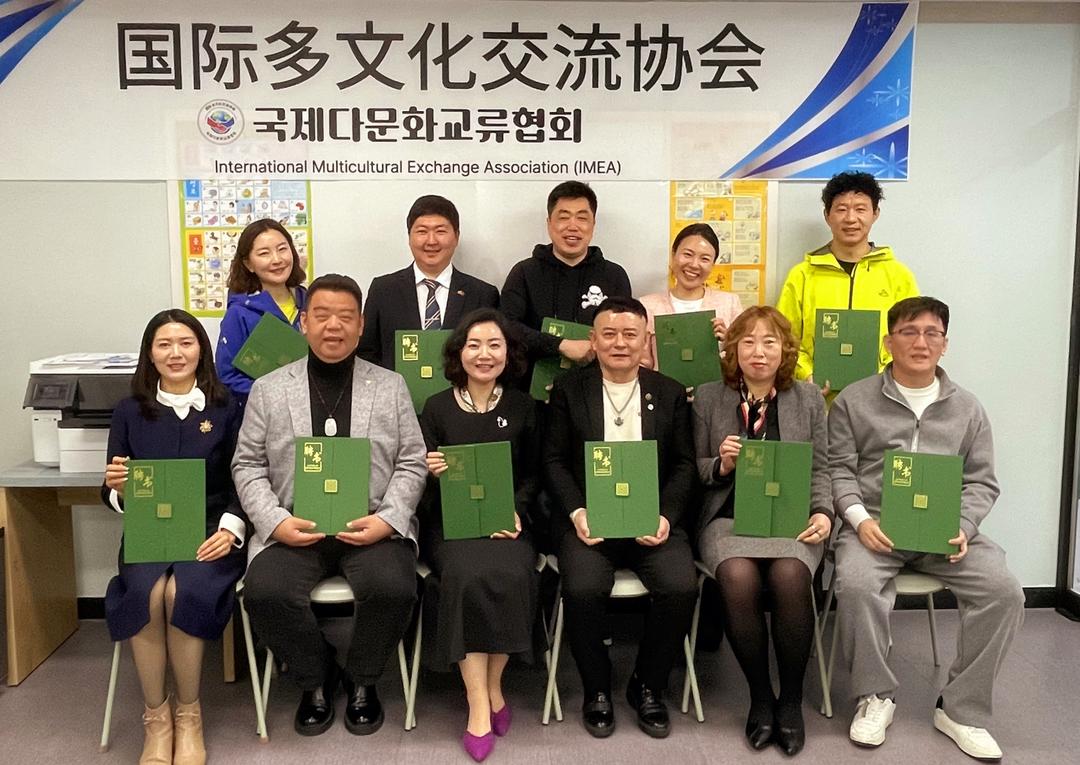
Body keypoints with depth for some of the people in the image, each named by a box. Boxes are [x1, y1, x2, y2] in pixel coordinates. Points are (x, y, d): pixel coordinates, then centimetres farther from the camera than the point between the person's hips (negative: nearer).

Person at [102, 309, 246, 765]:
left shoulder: (227, 409, 6)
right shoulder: (130, 411, 10)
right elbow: (112, 496, 11)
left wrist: (230, 529, -14)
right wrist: (117, 488, -13)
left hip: (210, 532, -1)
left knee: (185, 593, -30)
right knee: (144, 594, -30)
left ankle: (188, 715, -9)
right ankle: (155, 717, -10)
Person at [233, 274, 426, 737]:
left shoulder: (390, 386, 10)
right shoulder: (268, 389, 11)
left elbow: (411, 463, 5)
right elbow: (248, 465, 7)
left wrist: (387, 520, -11)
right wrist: (275, 522, -9)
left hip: (372, 525, 0)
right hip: (295, 526, 1)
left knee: (392, 588, -29)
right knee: (265, 591, -27)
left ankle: (362, 681, 4)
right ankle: (315, 680, 4)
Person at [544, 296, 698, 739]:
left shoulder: (670, 394, 12)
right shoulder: (569, 389, 8)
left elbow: (684, 465, 8)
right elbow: (554, 460, 4)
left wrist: (666, 516, -8)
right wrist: (576, 512, -12)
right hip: (589, 518, -1)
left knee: (681, 588, -24)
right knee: (583, 590, -28)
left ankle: (647, 687, 4)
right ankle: (597, 690, 1)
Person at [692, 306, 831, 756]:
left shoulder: (808, 398, 12)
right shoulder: (708, 397, 10)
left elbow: (820, 469, 10)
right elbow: (693, 469, 11)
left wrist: (823, 513, -6)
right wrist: (720, 464, -10)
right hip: (728, 517, 0)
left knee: (790, 578, -30)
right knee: (739, 579, -31)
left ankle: (791, 699, -7)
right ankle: (759, 696, -7)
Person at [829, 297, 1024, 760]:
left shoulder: (967, 408, 13)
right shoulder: (854, 401, 6)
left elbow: (982, 482, 11)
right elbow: (839, 469, 3)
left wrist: (962, 527, -8)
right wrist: (860, 520, -13)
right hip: (874, 525, -2)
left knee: (1004, 591, -22)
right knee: (855, 584, -32)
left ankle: (960, 709, -3)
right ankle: (876, 696, -7)